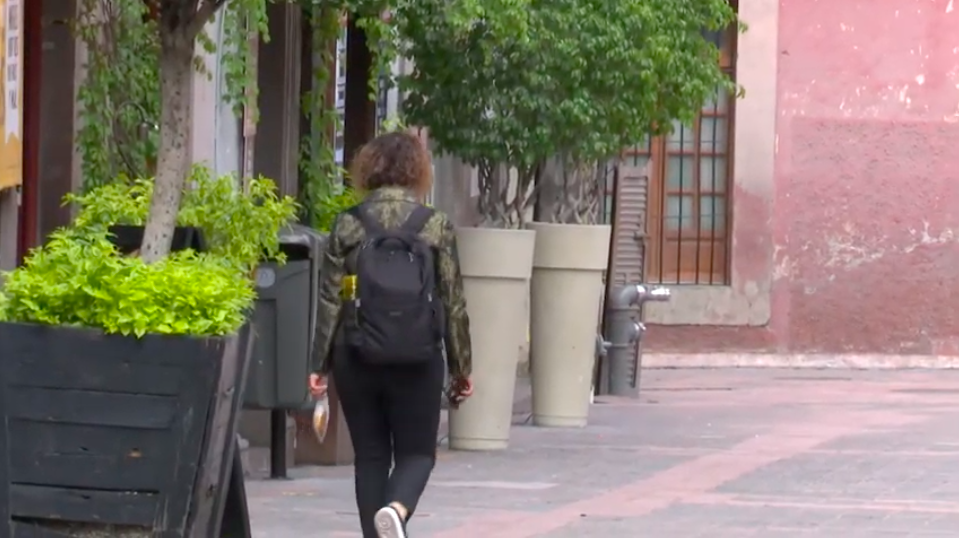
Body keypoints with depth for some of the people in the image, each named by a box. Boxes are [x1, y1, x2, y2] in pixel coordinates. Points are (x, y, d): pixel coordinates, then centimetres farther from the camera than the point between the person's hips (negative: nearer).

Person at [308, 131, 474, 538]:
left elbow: (329, 301, 0)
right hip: (418, 362, -1)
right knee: (416, 452, 8)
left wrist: (320, 364, 5)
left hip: (357, 357, 1)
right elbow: (453, 304, 0)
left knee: (370, 455, 12)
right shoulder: (436, 226, -2)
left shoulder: (348, 225, 0)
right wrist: (461, 368, 8)